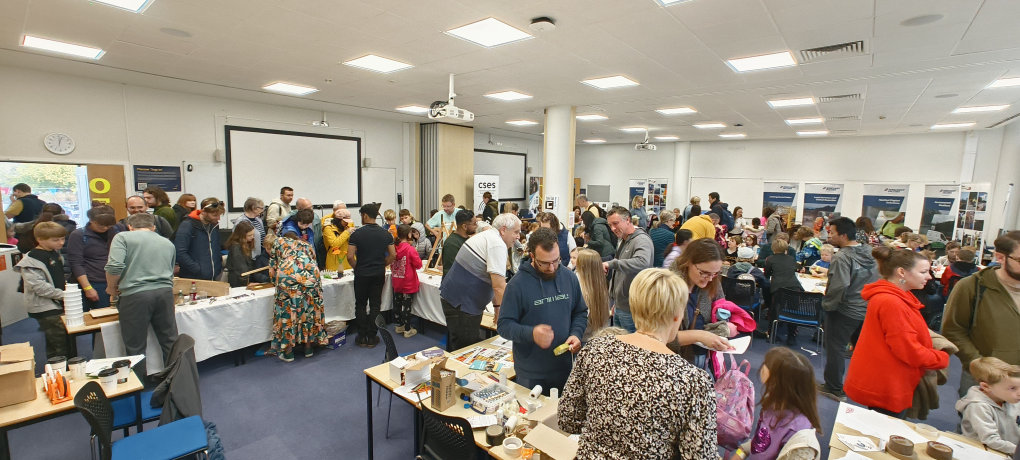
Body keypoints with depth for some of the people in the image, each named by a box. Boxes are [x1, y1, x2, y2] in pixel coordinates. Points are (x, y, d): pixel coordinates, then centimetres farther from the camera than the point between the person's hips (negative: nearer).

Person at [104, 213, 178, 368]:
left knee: (135, 348, 9)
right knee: (170, 342, 14)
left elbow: (114, 266, -11)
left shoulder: (122, 237, 4)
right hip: (165, 292, 4)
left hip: (135, 295, -4)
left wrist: (111, 287, 5)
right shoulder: (168, 243, 19)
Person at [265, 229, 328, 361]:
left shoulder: (278, 241, 25)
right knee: (309, 310, 12)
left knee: (287, 311, 7)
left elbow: (274, 265, 25)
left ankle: (288, 352, 15)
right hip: (310, 276, 3)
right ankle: (309, 348, 23)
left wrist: (276, 280, 41)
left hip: (287, 276, -3)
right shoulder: (306, 244, 31)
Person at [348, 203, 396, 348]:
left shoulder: (357, 234, -10)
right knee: (375, 306, 9)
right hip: (379, 275, 2)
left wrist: (357, 268, 4)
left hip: (362, 275, -2)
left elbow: (350, 256, -13)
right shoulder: (386, 234, 0)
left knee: (360, 305, 12)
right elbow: (393, 254, 0)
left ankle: (362, 337, 17)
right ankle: (372, 337, 14)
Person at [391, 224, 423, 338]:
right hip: (408, 283, -5)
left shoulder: (394, 247, -2)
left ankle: (399, 326, 31)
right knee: (406, 306, 2)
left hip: (396, 282, 6)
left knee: (397, 304, 17)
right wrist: (415, 253, -2)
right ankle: (407, 330, 11)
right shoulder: (410, 249, -19)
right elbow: (418, 265, -12)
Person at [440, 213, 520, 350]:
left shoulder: (487, 235, 15)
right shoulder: (497, 244, -18)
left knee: (457, 346, 19)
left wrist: (496, 305, 21)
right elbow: (499, 287, -22)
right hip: (462, 304, -11)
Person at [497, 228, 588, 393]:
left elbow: (581, 313, 11)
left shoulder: (569, 278, -1)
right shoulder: (517, 284, -15)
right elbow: (504, 325, -13)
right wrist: (531, 333, -30)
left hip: (565, 368, 4)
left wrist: (576, 334, -8)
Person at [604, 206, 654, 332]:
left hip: (632, 309, -9)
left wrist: (612, 263, -38)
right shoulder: (624, 241, 15)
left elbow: (642, 263, -39)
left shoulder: (641, 240, -16)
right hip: (620, 307, 9)